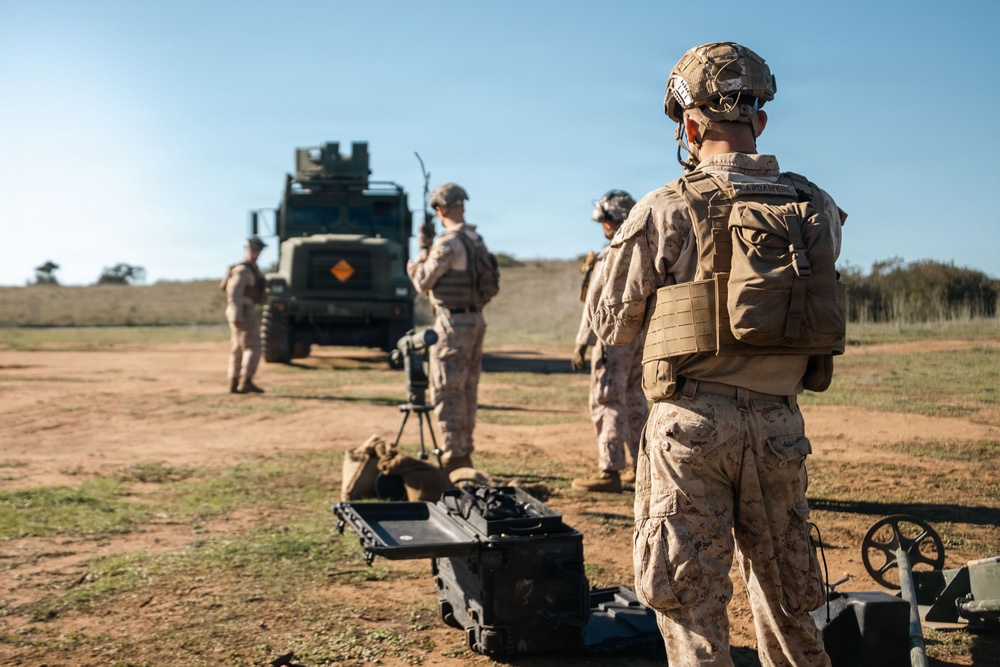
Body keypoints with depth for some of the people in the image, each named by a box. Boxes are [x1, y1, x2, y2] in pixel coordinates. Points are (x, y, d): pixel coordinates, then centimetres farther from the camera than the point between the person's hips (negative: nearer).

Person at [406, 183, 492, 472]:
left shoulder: (447, 244, -17)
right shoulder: (477, 240, 11)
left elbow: (422, 282, -10)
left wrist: (422, 248, 1)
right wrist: (430, 248, 22)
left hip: (452, 323, -9)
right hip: (475, 320, 9)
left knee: (447, 391, -3)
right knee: (467, 390, 15)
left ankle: (453, 458, -2)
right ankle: (464, 453, 22)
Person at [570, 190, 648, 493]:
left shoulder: (612, 256, -16)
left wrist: (582, 343, -14)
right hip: (642, 336, 9)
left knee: (607, 403, -3)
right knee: (635, 401, 16)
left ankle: (610, 471, -2)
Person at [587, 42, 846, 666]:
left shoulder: (667, 210, -9)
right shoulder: (819, 210, 2)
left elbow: (610, 323, 0)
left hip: (693, 420, -4)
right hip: (780, 423, 4)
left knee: (693, 599, 6)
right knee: (788, 596, 20)